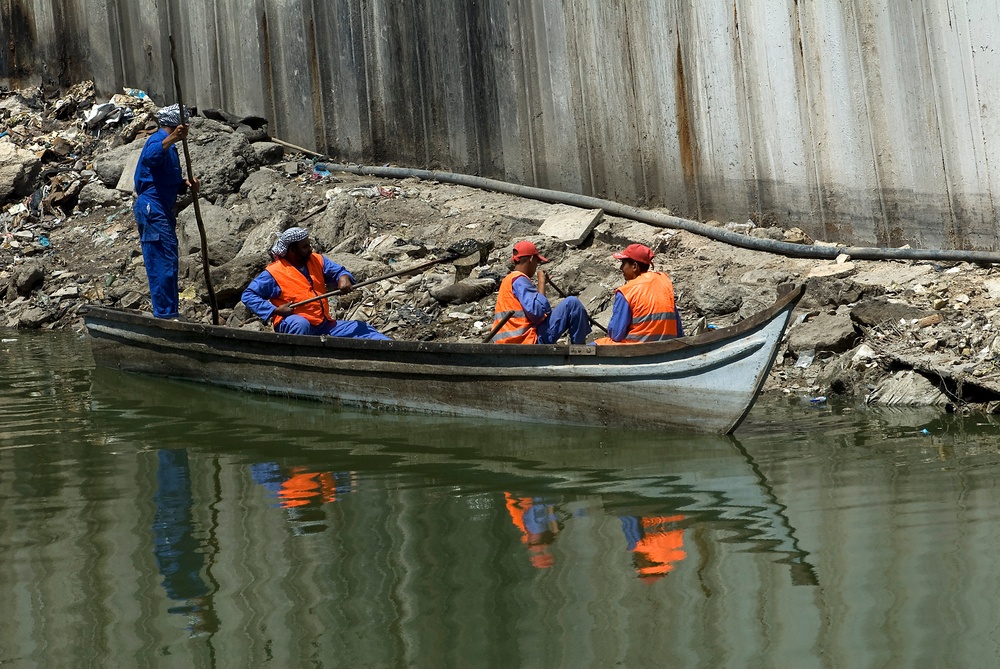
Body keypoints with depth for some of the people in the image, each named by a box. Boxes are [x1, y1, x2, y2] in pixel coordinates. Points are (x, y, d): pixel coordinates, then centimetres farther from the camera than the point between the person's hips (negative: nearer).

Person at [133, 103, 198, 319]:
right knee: (164, 262, -12)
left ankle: (167, 314, 20)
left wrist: (185, 184, 5)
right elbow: (150, 156, -35)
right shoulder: (159, 140, -10)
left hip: (160, 210, 11)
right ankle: (166, 314, -12)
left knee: (166, 263, 14)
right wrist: (171, 139, -48)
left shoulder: (170, 146, 22)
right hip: (153, 208, -11)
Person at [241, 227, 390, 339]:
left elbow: (337, 271, 12)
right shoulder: (273, 273, -9)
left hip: (324, 325, 6)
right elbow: (248, 296, -10)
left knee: (361, 328, -5)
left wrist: (343, 277, -14)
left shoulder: (316, 260, 9)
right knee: (300, 324, -41)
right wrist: (275, 310, -21)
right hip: (292, 326, -6)